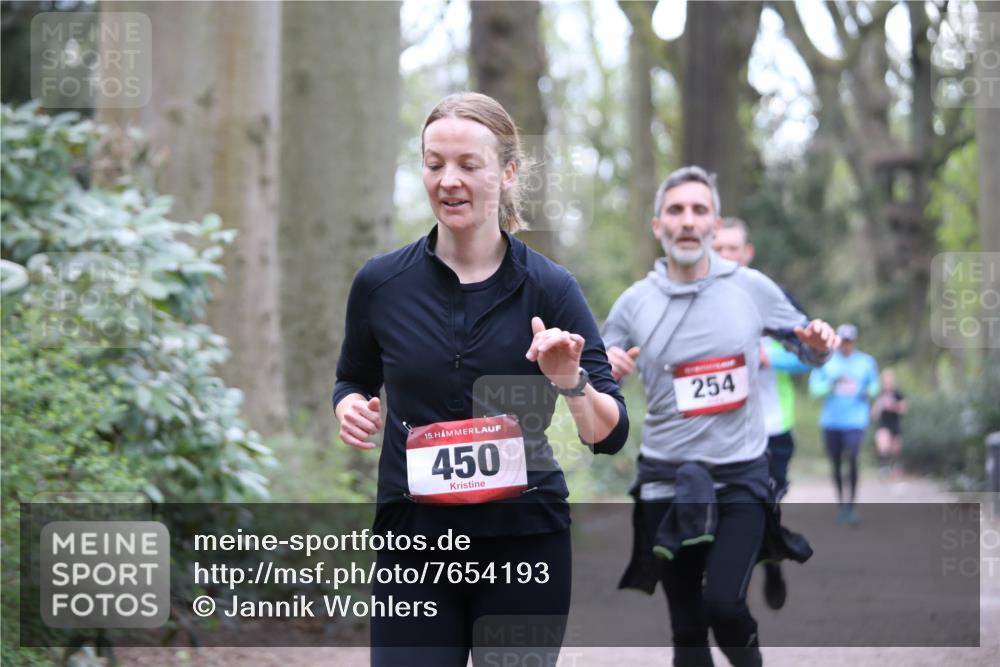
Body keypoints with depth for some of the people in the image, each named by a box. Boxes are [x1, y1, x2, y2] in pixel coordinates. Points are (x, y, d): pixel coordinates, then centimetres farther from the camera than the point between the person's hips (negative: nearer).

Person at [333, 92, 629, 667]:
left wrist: (571, 381, -25)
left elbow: (611, 435, -6)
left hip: (525, 545, -1)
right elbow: (354, 382, 18)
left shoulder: (550, 288, -4)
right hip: (415, 541, 1)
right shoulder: (381, 284, 0)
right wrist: (352, 407, -4)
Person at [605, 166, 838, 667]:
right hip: (667, 480, 1)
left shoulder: (752, 288, 0)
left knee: (723, 606, -19)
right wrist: (602, 373, -18)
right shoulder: (634, 303, 0)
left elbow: (808, 347, 12)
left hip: (741, 476, -1)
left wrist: (820, 344, -13)